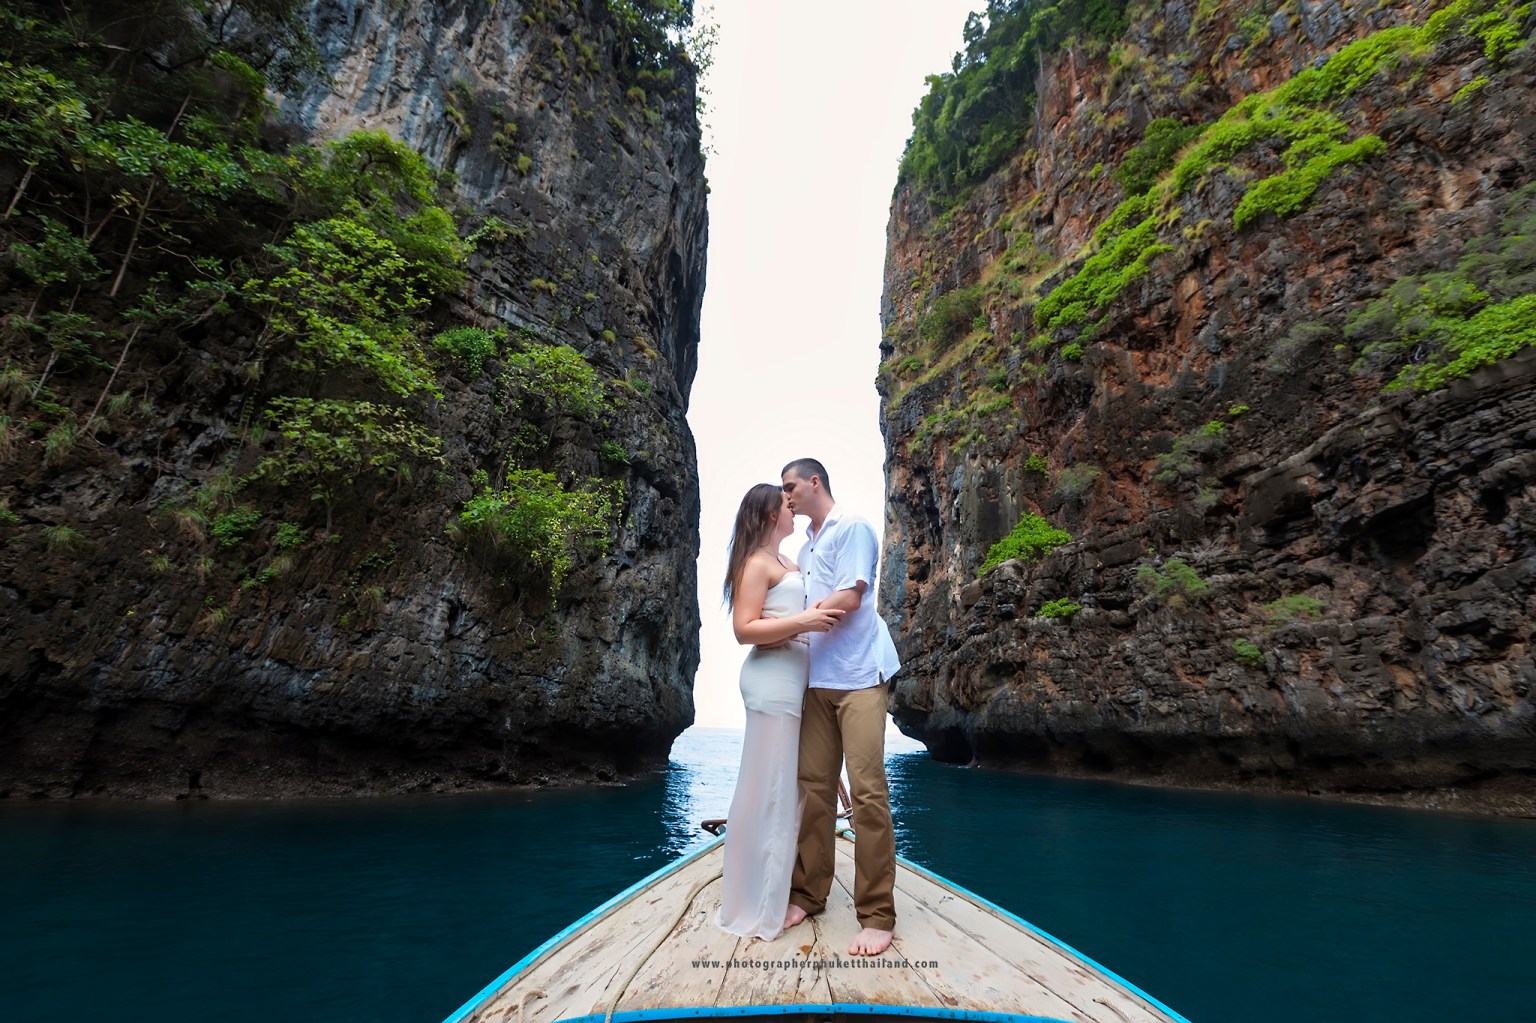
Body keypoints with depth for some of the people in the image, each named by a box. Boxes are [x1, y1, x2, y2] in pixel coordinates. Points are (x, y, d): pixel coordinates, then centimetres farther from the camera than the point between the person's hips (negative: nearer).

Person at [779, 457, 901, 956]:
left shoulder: (852, 528, -4)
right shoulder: (806, 546, 20)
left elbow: (849, 599, -13)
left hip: (858, 674, -7)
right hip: (816, 676, 7)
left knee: (867, 789, -6)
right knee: (813, 784, 7)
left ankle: (876, 914, 3)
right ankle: (808, 894, 18)